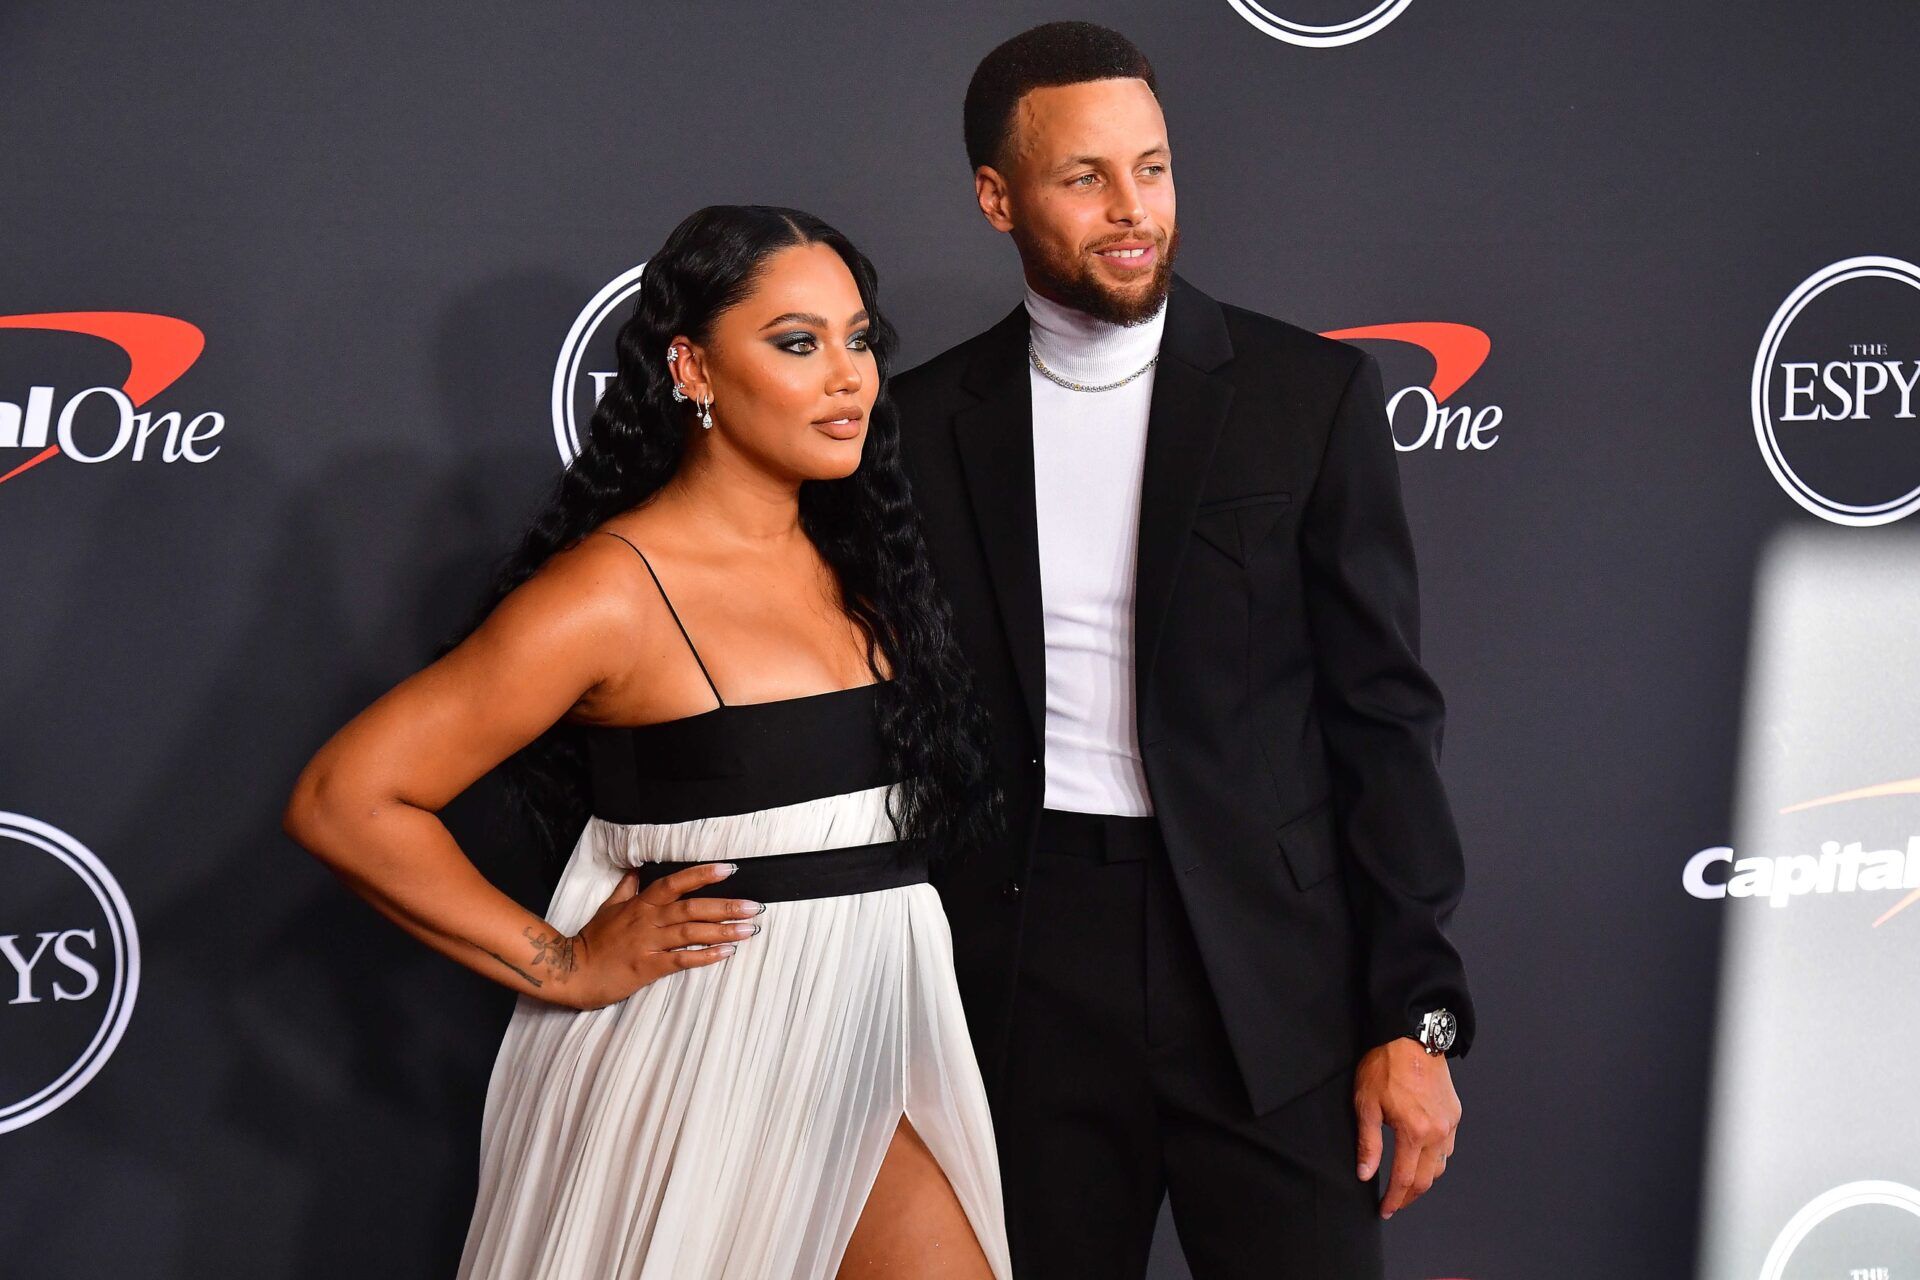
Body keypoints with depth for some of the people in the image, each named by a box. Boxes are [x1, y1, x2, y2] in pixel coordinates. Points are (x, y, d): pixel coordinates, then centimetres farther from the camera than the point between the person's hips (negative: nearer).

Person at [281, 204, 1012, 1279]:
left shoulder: (856, 566, 7)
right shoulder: (617, 591, -14)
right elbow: (345, 803, -17)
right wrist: (565, 967, -13)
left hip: (855, 1062, 6)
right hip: (698, 1074, -6)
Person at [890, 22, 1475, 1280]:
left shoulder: (1310, 393, -1)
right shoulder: (929, 421, 4)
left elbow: (1385, 715, -1)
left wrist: (1416, 1015, -6)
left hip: (1269, 975, -1)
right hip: (1024, 977, 2)